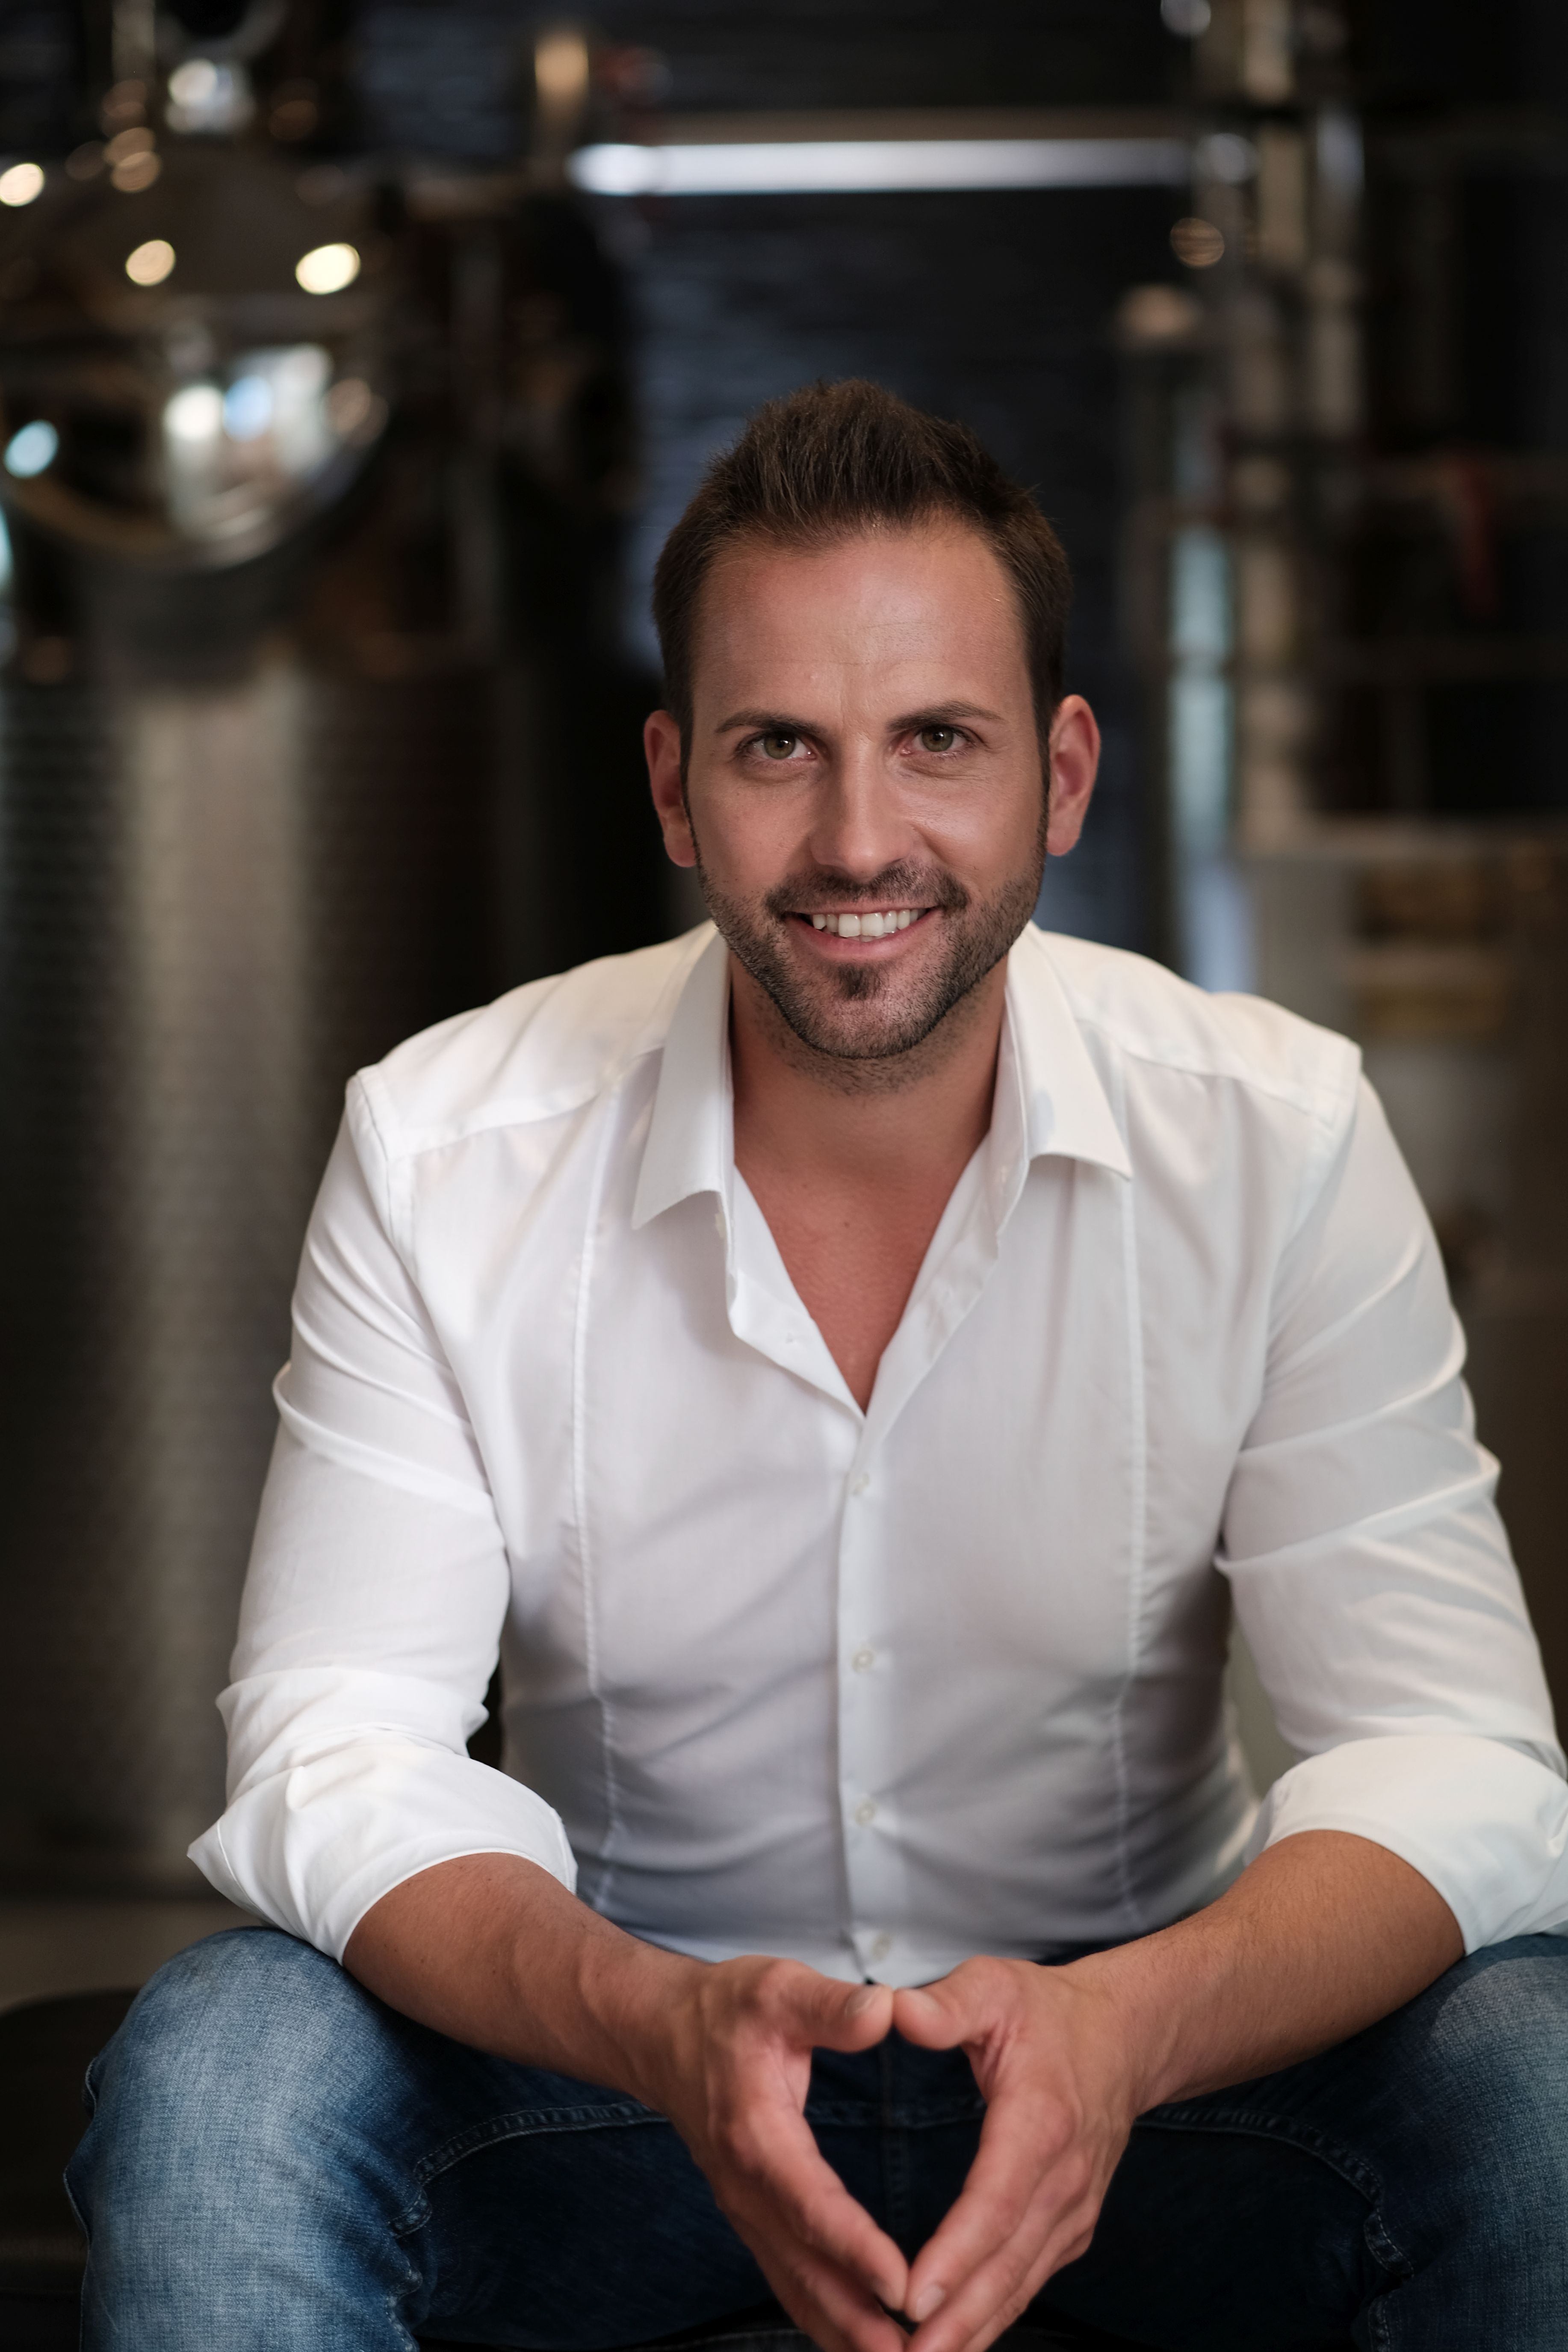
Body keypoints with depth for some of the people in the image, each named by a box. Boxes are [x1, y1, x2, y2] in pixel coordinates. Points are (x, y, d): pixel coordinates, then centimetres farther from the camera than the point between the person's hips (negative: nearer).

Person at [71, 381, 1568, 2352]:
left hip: (1136, 2032, 0)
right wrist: (661, 2026, -36)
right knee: (213, 2077, -28)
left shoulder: (1275, 1141, -11)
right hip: (623, 2028, 0)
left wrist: (1125, 2028, -37)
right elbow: (334, 1755, -15)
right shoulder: (443, 1153, -11)